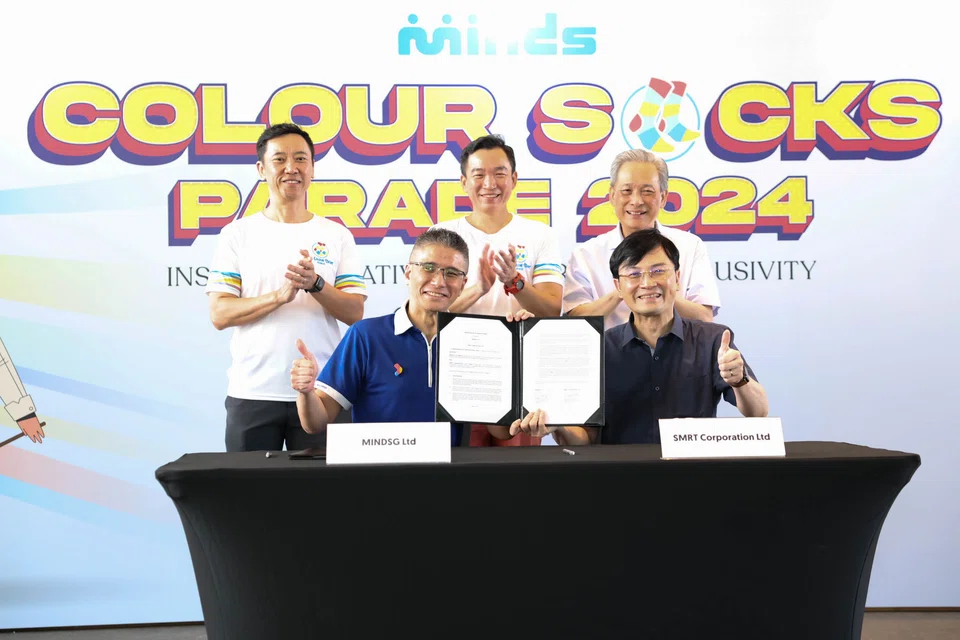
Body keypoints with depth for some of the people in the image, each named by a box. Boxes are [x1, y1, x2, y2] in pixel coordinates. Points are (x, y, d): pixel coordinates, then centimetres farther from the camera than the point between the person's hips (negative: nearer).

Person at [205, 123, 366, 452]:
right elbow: (219, 314, -3)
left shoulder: (337, 236, 7)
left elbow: (355, 312, 1)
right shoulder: (238, 233, 5)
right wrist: (280, 295, -18)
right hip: (251, 392, 0)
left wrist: (315, 284, -17)